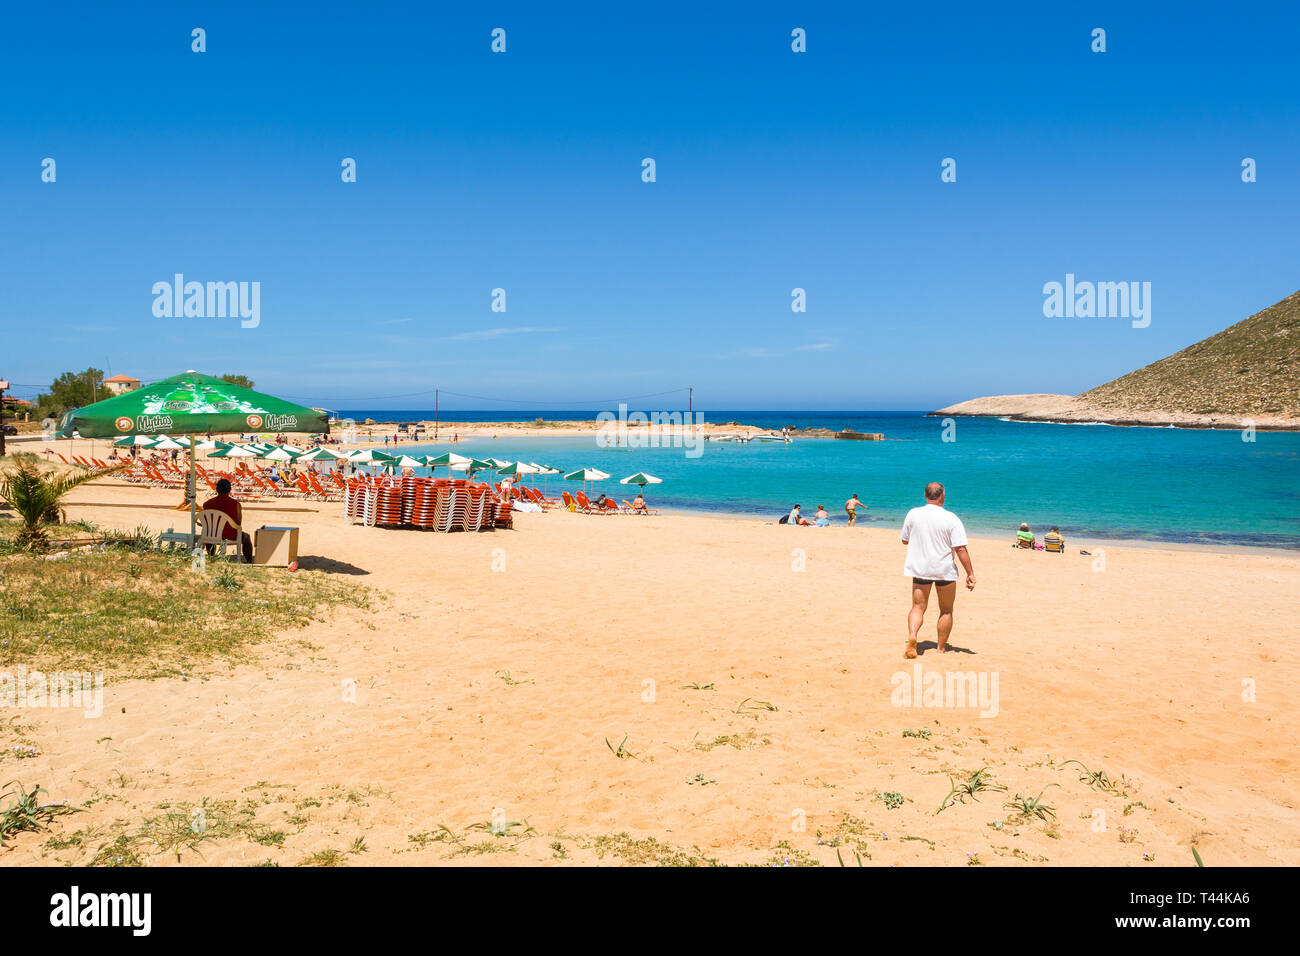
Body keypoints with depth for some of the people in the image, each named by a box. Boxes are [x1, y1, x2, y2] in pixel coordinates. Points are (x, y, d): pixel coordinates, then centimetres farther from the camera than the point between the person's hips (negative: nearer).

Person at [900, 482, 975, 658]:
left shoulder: (913, 514, -3)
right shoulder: (951, 519, -11)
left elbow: (905, 540, 9)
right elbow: (961, 549, -14)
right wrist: (970, 574, -10)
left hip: (920, 569, 2)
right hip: (945, 570, -1)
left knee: (918, 607, 4)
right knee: (946, 611, 14)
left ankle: (912, 636, -21)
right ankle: (942, 648, 19)